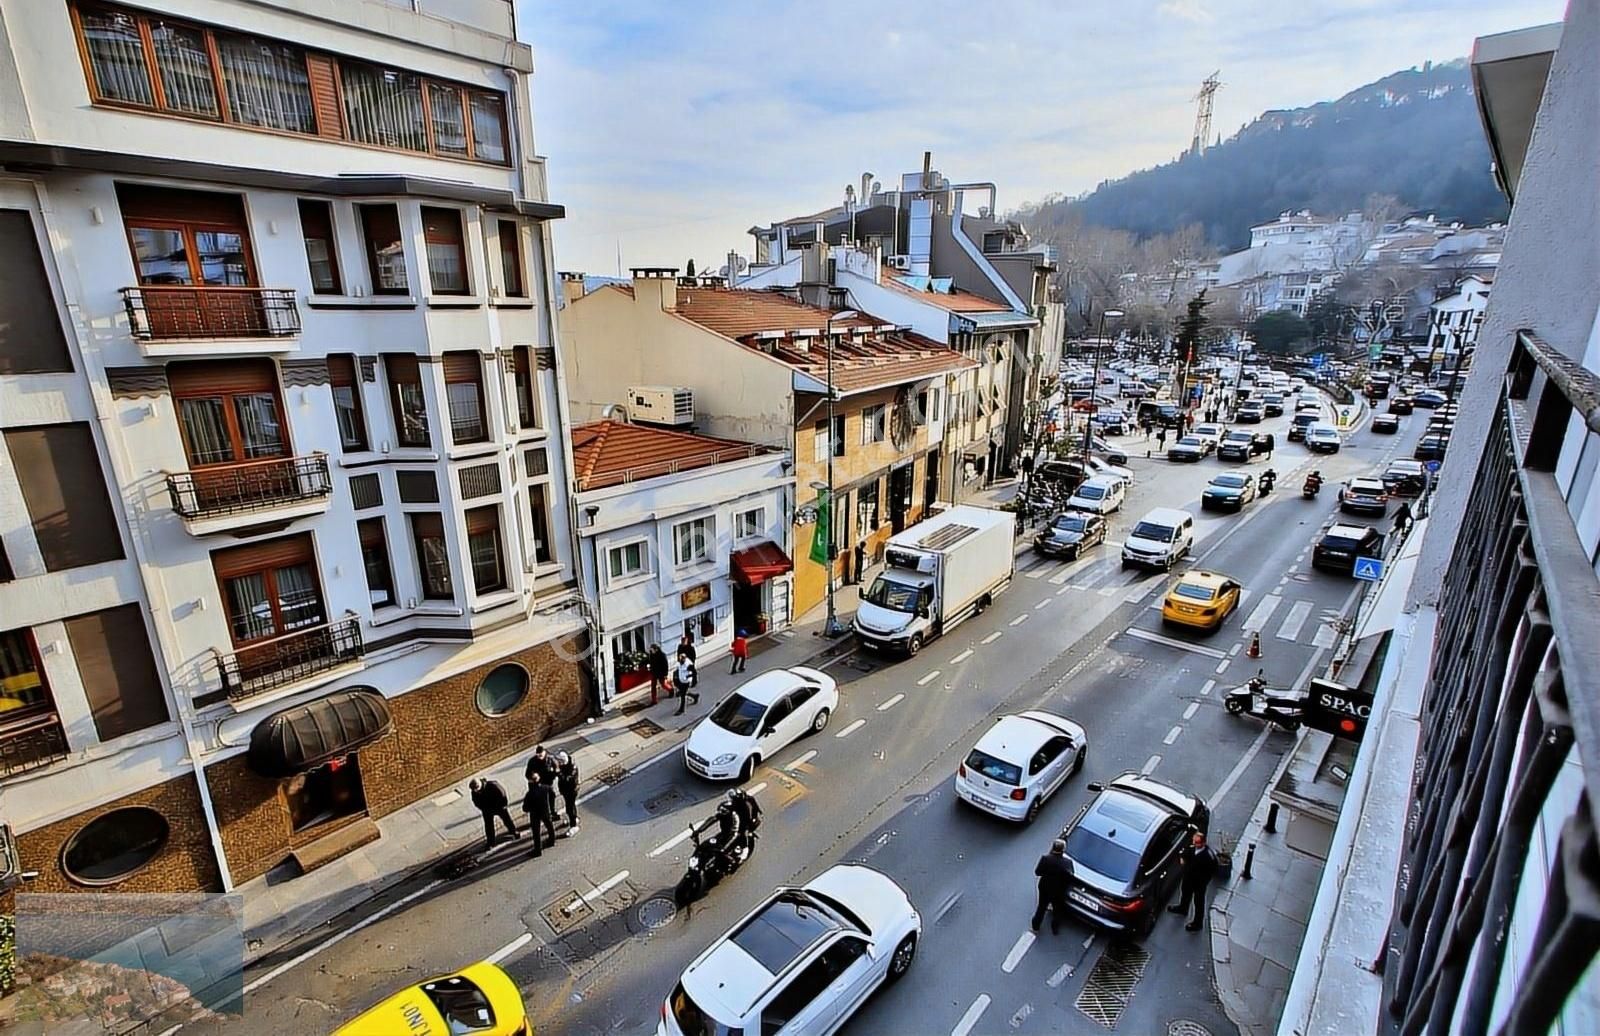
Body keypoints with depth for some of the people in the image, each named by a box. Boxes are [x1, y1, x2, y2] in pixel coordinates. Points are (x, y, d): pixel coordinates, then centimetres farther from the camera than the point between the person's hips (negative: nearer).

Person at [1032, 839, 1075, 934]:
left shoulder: (1045, 858, -24)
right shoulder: (1067, 862, -26)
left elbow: (1037, 872, -15)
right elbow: (1070, 878, -16)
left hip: (1044, 888, 1)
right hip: (1059, 891, -1)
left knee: (1041, 907, 24)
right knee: (1057, 910, 25)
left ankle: (1036, 926, 40)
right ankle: (1055, 929, 41)